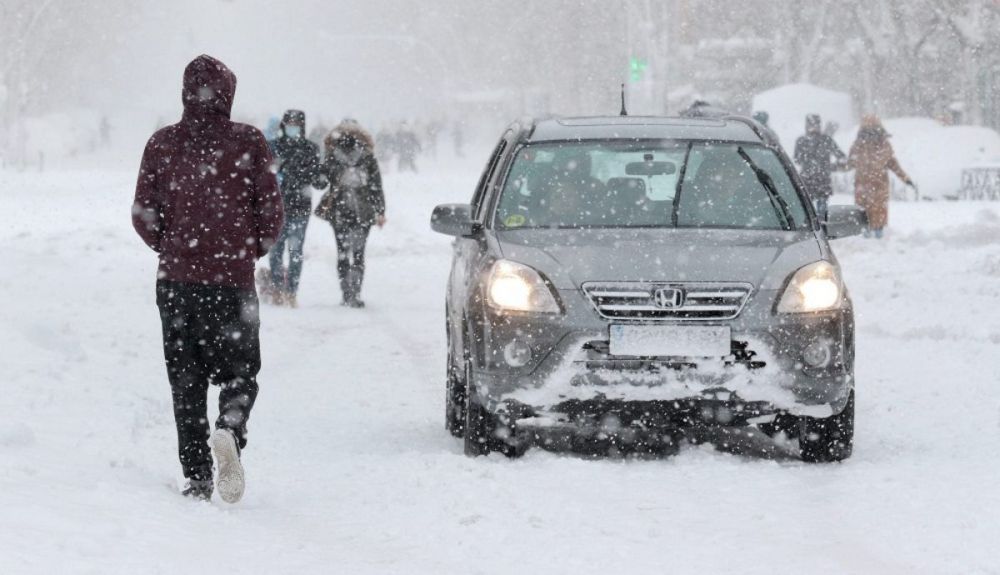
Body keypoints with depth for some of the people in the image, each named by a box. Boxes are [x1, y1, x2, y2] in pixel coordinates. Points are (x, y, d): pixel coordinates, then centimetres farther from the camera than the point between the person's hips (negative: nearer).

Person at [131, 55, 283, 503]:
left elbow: (143, 215, 0)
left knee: (186, 382, 9)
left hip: (176, 280, 1)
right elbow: (271, 210, -3)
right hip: (233, 281, -1)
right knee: (239, 373, 9)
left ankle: (197, 478, 6)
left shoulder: (162, 143, -1)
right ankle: (229, 430, -21)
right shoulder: (247, 142, -5)